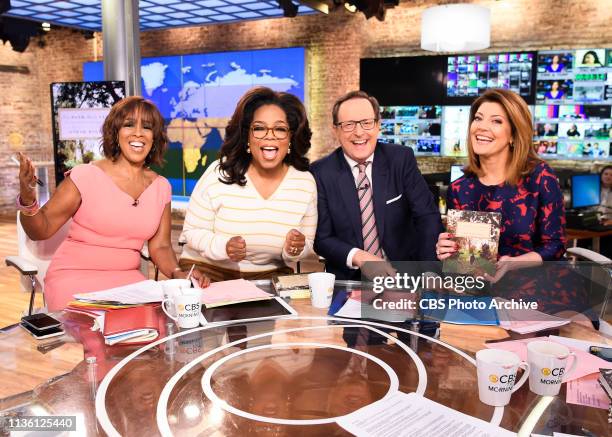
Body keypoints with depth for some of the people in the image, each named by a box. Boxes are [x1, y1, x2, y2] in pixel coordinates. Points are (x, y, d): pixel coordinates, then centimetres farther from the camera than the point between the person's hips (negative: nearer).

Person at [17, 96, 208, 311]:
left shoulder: (161, 187, 4)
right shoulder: (86, 176, -9)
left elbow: (160, 246, 8)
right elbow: (41, 231, -4)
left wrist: (178, 273, -11)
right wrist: (28, 199, -24)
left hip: (128, 278, 4)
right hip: (74, 277, -4)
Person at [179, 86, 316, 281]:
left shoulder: (306, 183, -4)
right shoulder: (218, 174, -11)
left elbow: (307, 244, 6)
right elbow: (192, 231, -4)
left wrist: (295, 250, -18)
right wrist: (223, 246, -24)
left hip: (269, 275, 3)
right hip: (208, 270, -2)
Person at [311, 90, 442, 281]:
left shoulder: (402, 159, -1)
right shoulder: (321, 173, -3)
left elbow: (428, 216, -3)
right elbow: (322, 237, -2)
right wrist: (358, 257, -20)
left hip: (405, 274, 1)